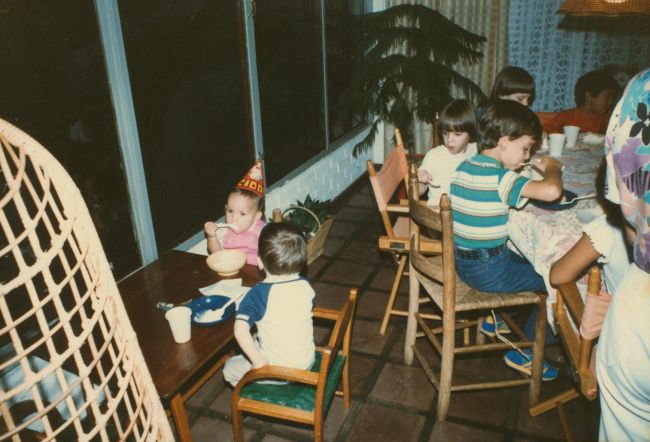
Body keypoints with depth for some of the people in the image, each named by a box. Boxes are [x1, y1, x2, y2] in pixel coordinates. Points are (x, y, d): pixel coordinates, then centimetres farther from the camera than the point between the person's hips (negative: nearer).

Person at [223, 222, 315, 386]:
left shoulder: (258, 294, -24)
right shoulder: (305, 286, -10)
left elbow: (240, 330, -35)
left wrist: (259, 362, -26)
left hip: (280, 371, -5)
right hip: (307, 361, 5)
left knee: (230, 368, 18)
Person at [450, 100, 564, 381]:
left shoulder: (464, 166, 3)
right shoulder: (501, 178, -23)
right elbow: (552, 191, -36)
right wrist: (552, 168, -15)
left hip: (462, 260, 9)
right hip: (487, 271, -9)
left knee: (527, 260, 30)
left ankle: (496, 319, 42)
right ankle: (524, 352, 16)